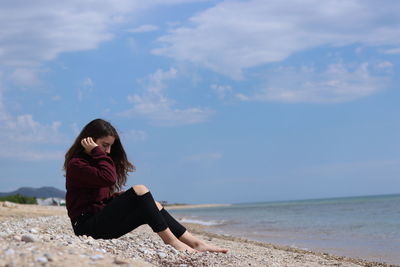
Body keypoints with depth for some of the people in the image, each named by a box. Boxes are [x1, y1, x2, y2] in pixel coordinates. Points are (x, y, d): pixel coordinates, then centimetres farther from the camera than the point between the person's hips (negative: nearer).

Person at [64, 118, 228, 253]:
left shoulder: (95, 162, 23)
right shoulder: (76, 164, -8)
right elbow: (108, 178, -24)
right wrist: (97, 151, -14)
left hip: (104, 220, 10)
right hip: (88, 226, -10)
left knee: (152, 206, 1)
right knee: (140, 190, -21)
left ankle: (195, 243, -9)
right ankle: (171, 241, -19)